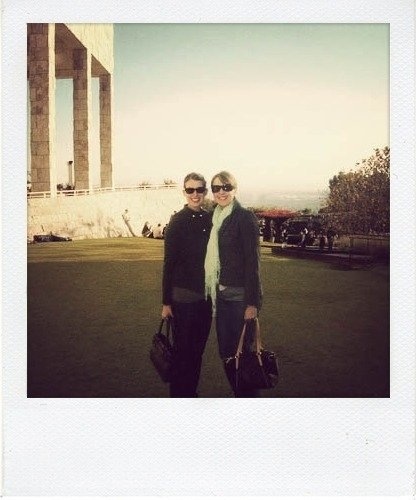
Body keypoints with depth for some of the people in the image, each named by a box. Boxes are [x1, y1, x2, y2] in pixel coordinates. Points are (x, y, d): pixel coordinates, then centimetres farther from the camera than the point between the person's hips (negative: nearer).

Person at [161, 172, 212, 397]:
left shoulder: (209, 219, 4)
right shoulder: (177, 221, -9)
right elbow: (169, 263, -8)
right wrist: (166, 301, -8)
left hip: (206, 295, 5)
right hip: (183, 296, -5)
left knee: (198, 349, 15)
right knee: (182, 351, 4)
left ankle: (191, 393, 30)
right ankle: (178, 396, 19)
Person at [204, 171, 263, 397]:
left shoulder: (245, 217, -10)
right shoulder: (216, 219, 12)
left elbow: (252, 261, -13)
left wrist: (252, 302, -17)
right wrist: (212, 291, 11)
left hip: (240, 297, -7)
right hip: (221, 295, 7)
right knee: (225, 352, 13)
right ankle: (238, 394, 29)